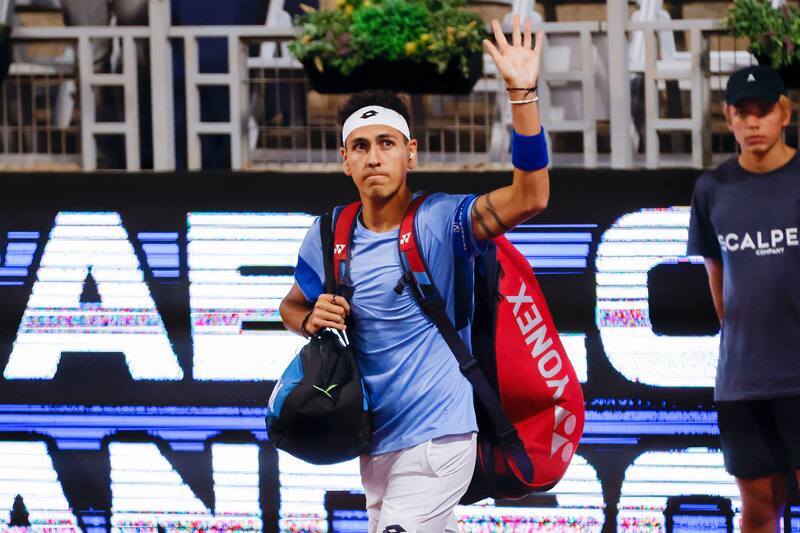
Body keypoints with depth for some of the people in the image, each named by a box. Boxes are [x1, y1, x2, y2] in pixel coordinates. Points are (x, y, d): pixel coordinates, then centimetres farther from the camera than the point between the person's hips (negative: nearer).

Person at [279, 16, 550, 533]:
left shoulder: (439, 220, -11)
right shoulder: (330, 235, 4)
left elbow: (530, 197, -26)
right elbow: (293, 305, 21)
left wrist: (523, 92, -33)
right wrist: (312, 320, -4)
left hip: (435, 441, -6)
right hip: (376, 446, 6)